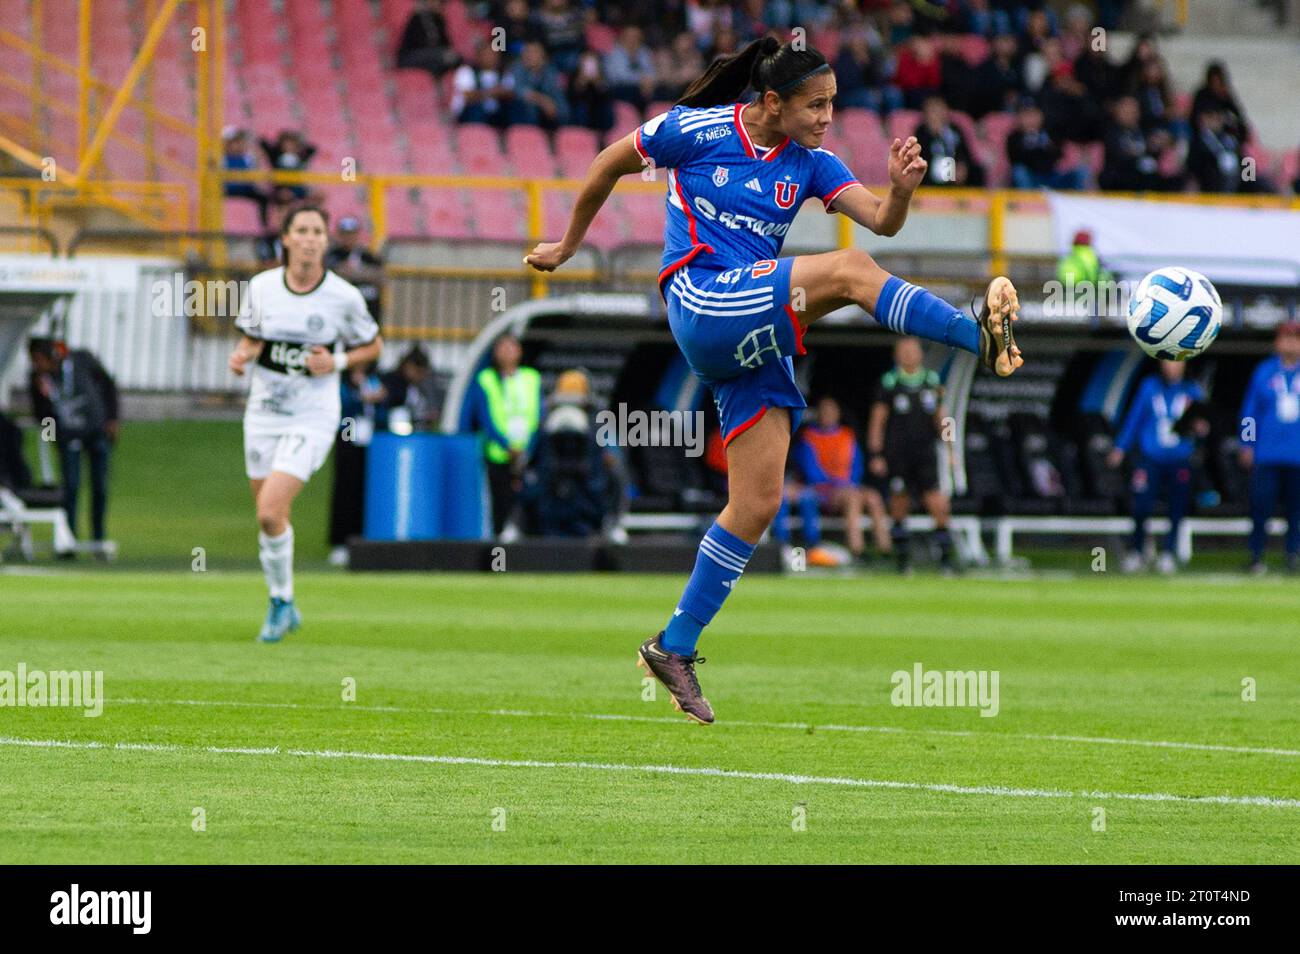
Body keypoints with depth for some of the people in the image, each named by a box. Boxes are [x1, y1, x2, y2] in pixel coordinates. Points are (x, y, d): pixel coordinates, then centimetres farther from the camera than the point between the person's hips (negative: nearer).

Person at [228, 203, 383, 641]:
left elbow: (373, 346, 6)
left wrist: (337, 362, -13)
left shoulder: (344, 297, -10)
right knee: (270, 519, 9)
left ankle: (282, 601, 4)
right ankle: (282, 606, 29)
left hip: (311, 420, -4)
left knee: (270, 513, -17)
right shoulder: (261, 286, -2)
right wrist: (240, 357, -11)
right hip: (263, 415, 4)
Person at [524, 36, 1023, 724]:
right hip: (701, 302, -6)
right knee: (847, 269, -26)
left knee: (757, 503, 2)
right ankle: (982, 336, -37)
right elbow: (609, 165, 11)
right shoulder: (695, 130, -3)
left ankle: (675, 648, 9)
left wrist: (902, 190, -25)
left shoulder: (810, 163, 9)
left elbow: (881, 221, -3)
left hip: (755, 342, 6)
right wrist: (568, 245, 20)